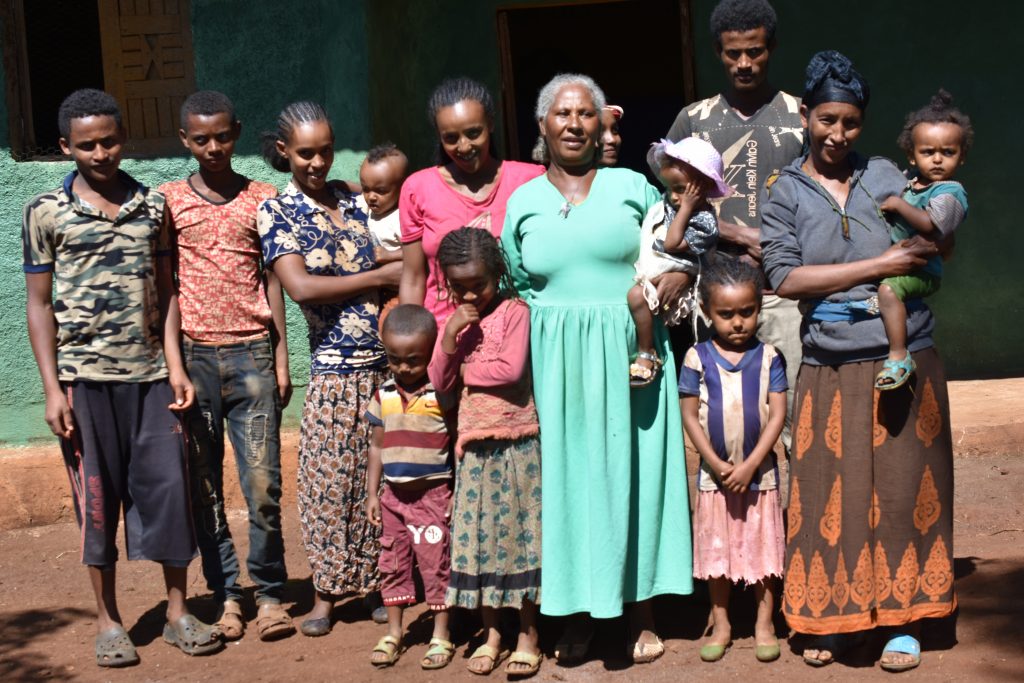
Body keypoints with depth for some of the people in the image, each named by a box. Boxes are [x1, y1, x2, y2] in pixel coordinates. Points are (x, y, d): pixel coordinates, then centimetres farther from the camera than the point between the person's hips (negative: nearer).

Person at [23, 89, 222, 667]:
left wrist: (176, 366, 2)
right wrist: (53, 390, -5)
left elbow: (166, 293, 11)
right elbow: (40, 305, 1)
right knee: (98, 496, 5)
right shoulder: (47, 212, 0)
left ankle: (179, 612, 17)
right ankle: (109, 622, 19)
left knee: (168, 486, 3)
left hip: (151, 374, 2)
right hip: (86, 378, -2)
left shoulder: (152, 206, 7)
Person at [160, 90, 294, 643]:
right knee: (204, 484, 4)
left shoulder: (262, 198, 9)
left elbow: (272, 279, 10)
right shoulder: (167, 201, 7)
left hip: (251, 353, 0)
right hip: (192, 353, 0)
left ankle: (269, 592, 9)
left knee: (262, 483, -3)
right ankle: (226, 593, 15)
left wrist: (281, 354, 5)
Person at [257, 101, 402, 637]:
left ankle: (387, 582, 22)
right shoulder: (276, 211, -1)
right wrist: (380, 277, -11)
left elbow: (395, 258, 20)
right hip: (337, 367, -3)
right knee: (331, 481, 1)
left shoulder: (350, 196, 11)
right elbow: (300, 286, -13)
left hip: (392, 357, 4)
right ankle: (325, 592, 17)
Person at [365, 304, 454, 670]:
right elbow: (377, 446, 12)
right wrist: (372, 494, 9)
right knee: (393, 563, 11)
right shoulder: (384, 396, 5)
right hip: (394, 493, 5)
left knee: (436, 563, 1)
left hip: (433, 493, -5)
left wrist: (458, 494, -8)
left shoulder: (443, 394, -9)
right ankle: (393, 633, 24)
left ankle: (441, 636, 14)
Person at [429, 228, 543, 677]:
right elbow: (440, 380, 1)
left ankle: (527, 635, 12)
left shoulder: (514, 311, -8)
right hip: (474, 444, 5)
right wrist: (450, 334, -12)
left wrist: (467, 373, -5)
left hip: (516, 442, -5)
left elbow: (511, 370, -19)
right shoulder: (456, 320, 8)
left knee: (519, 533, 2)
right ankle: (491, 632, 20)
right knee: (479, 536, 8)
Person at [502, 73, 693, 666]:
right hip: (557, 364, 1)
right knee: (568, 477, 3)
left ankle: (642, 615, 14)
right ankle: (579, 614, 14)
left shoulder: (633, 187, 6)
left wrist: (674, 279, -10)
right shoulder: (523, 203, 8)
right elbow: (513, 289, 13)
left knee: (633, 473, 4)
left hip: (630, 355, -1)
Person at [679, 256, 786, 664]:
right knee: (716, 550, 10)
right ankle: (720, 625, 22)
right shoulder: (697, 358, -4)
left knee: (764, 547, 7)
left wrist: (750, 465, -14)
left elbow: (778, 414, -7)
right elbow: (689, 416, -4)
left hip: (759, 472, 0)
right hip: (714, 474, 1)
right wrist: (716, 464, -11)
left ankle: (764, 625, 19)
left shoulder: (768, 357, -4)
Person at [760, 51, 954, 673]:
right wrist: (876, 266, -15)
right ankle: (834, 618, 19)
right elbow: (785, 277, -11)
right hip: (832, 368, -1)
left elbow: (938, 246, 9)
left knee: (903, 488, 7)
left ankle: (903, 619, 18)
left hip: (905, 359, 1)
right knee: (833, 493, 4)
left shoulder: (885, 175, 5)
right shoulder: (785, 193, 1)